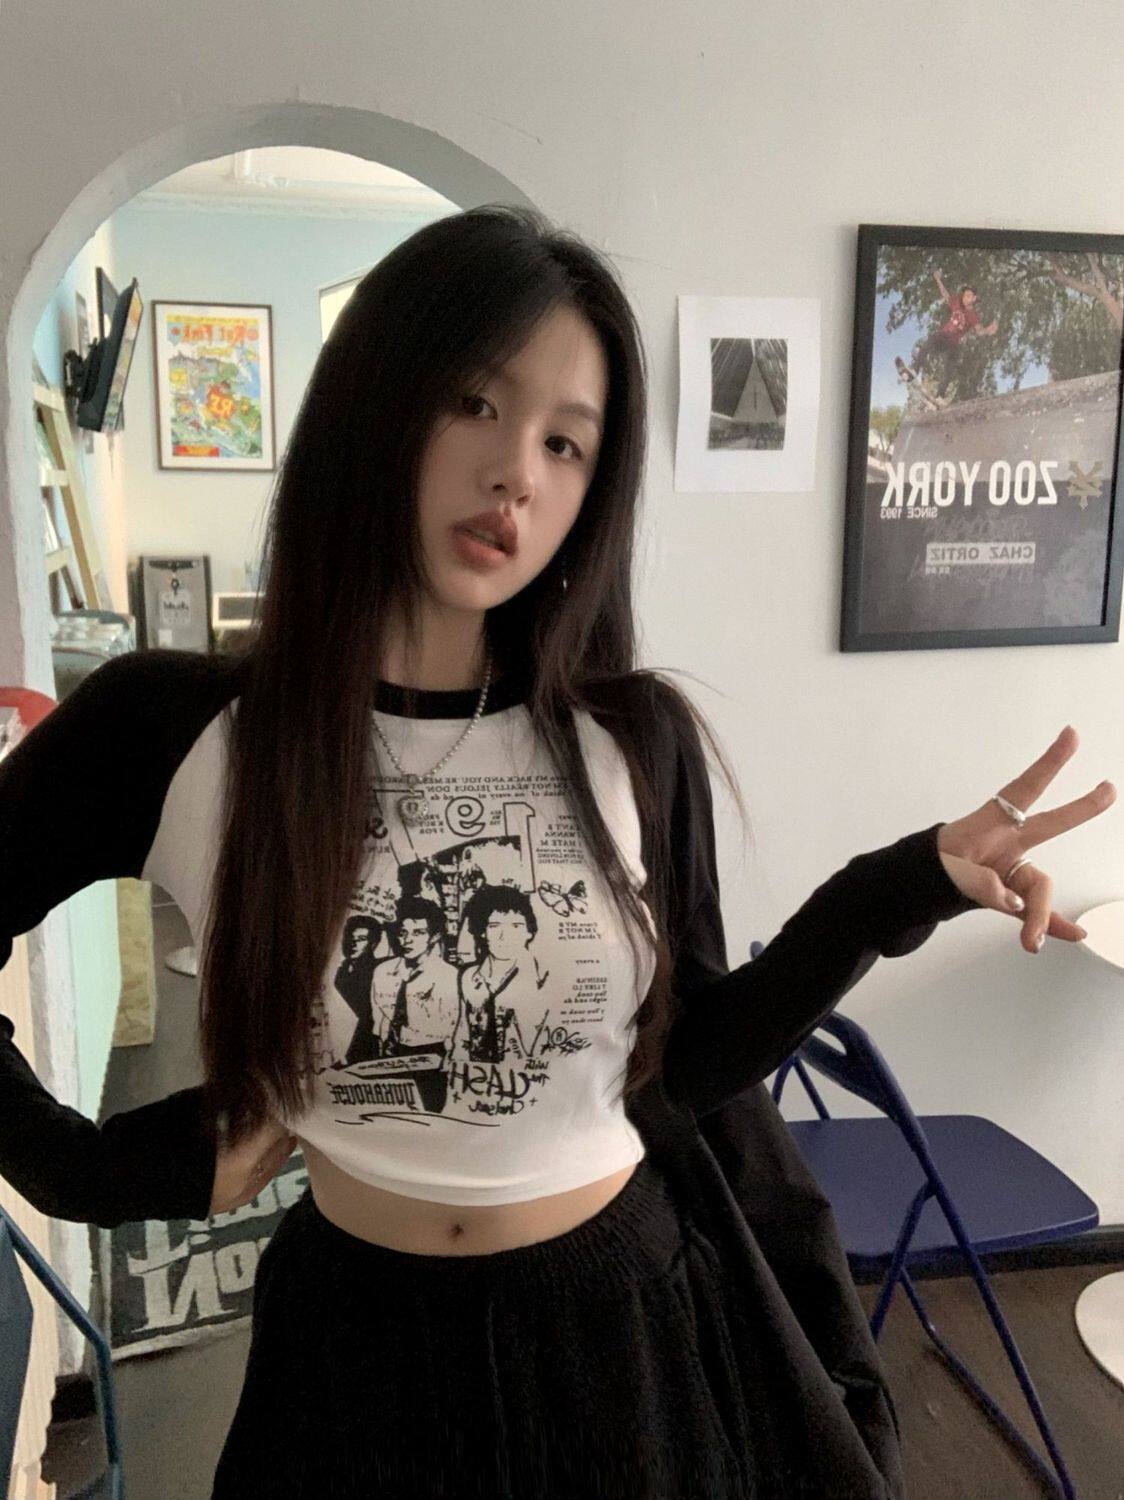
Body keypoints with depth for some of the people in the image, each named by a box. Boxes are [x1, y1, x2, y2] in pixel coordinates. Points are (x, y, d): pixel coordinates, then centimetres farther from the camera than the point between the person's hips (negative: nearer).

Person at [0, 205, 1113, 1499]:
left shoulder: (637, 742, -11)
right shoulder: (163, 731, -14)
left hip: (644, 1323, 1)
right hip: (359, 1341, 0)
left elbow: (686, 1060, -2)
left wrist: (897, 895, -11)